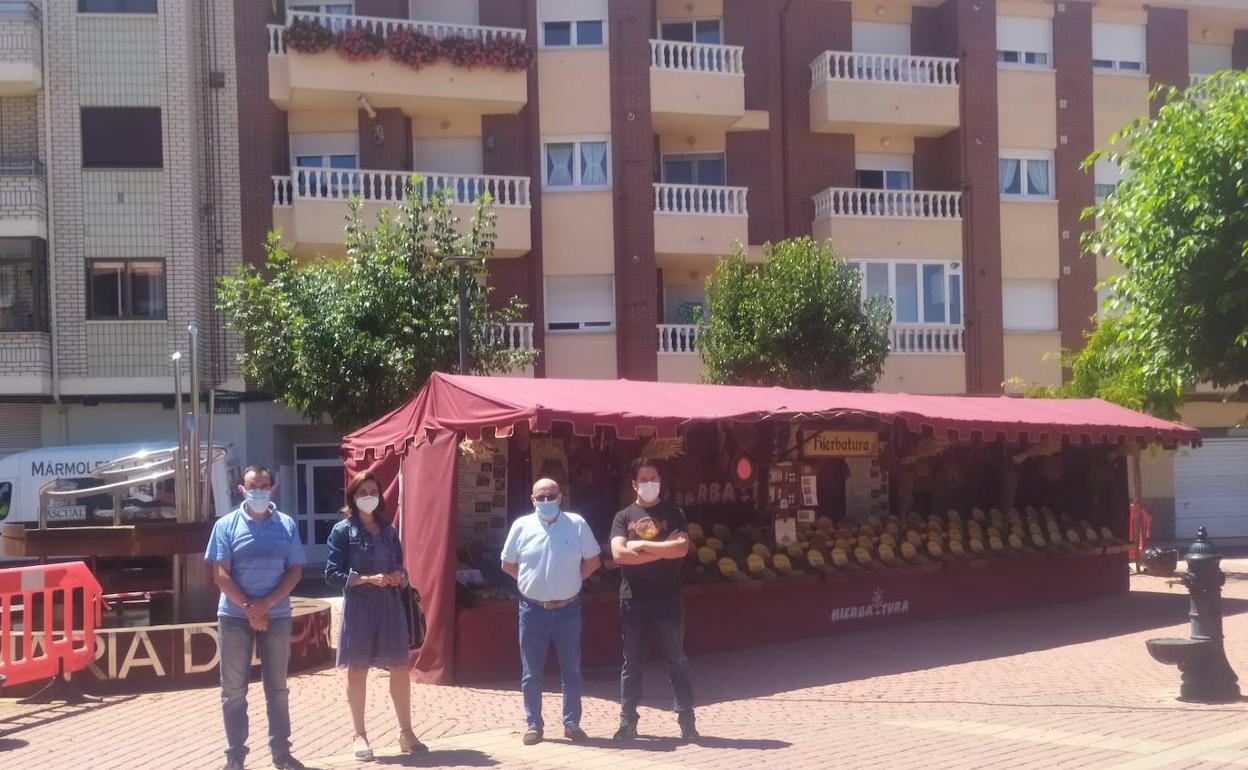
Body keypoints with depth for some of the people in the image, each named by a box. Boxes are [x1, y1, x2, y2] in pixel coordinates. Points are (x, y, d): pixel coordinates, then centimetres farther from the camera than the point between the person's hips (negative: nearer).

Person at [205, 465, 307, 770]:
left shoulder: (287, 525, 4)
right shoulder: (226, 525, 0)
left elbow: (295, 571, 1)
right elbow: (221, 574, -5)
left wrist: (266, 604, -12)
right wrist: (249, 608, -13)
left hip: (277, 615, 1)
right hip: (236, 616, -1)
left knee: (277, 687, 8)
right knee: (234, 689, 4)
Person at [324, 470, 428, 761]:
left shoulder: (388, 530, 10)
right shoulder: (343, 530, -4)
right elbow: (332, 574, -9)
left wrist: (400, 576, -7)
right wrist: (368, 579, -18)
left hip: (390, 605, 4)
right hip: (359, 606, -4)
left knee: (400, 668, 4)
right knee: (357, 670, 5)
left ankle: (406, 732, 15)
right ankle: (359, 735, 15)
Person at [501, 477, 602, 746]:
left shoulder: (577, 524, -3)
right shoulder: (521, 526, -2)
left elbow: (593, 560, 6)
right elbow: (508, 564, 7)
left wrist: (572, 581, 1)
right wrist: (530, 582, 2)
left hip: (568, 610, 0)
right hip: (533, 610, 0)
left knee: (571, 670, 8)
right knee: (531, 672, 6)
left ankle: (572, 724, 19)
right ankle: (534, 724, 17)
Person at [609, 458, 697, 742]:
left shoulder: (673, 514, 4)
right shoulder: (623, 517, 6)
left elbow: (682, 549, -12)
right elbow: (618, 554, -10)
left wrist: (642, 545, -13)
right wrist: (663, 549, -12)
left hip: (667, 598, -1)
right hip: (633, 599, 1)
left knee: (677, 659, 3)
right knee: (632, 662, 7)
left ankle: (686, 718, 7)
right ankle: (627, 721, 13)